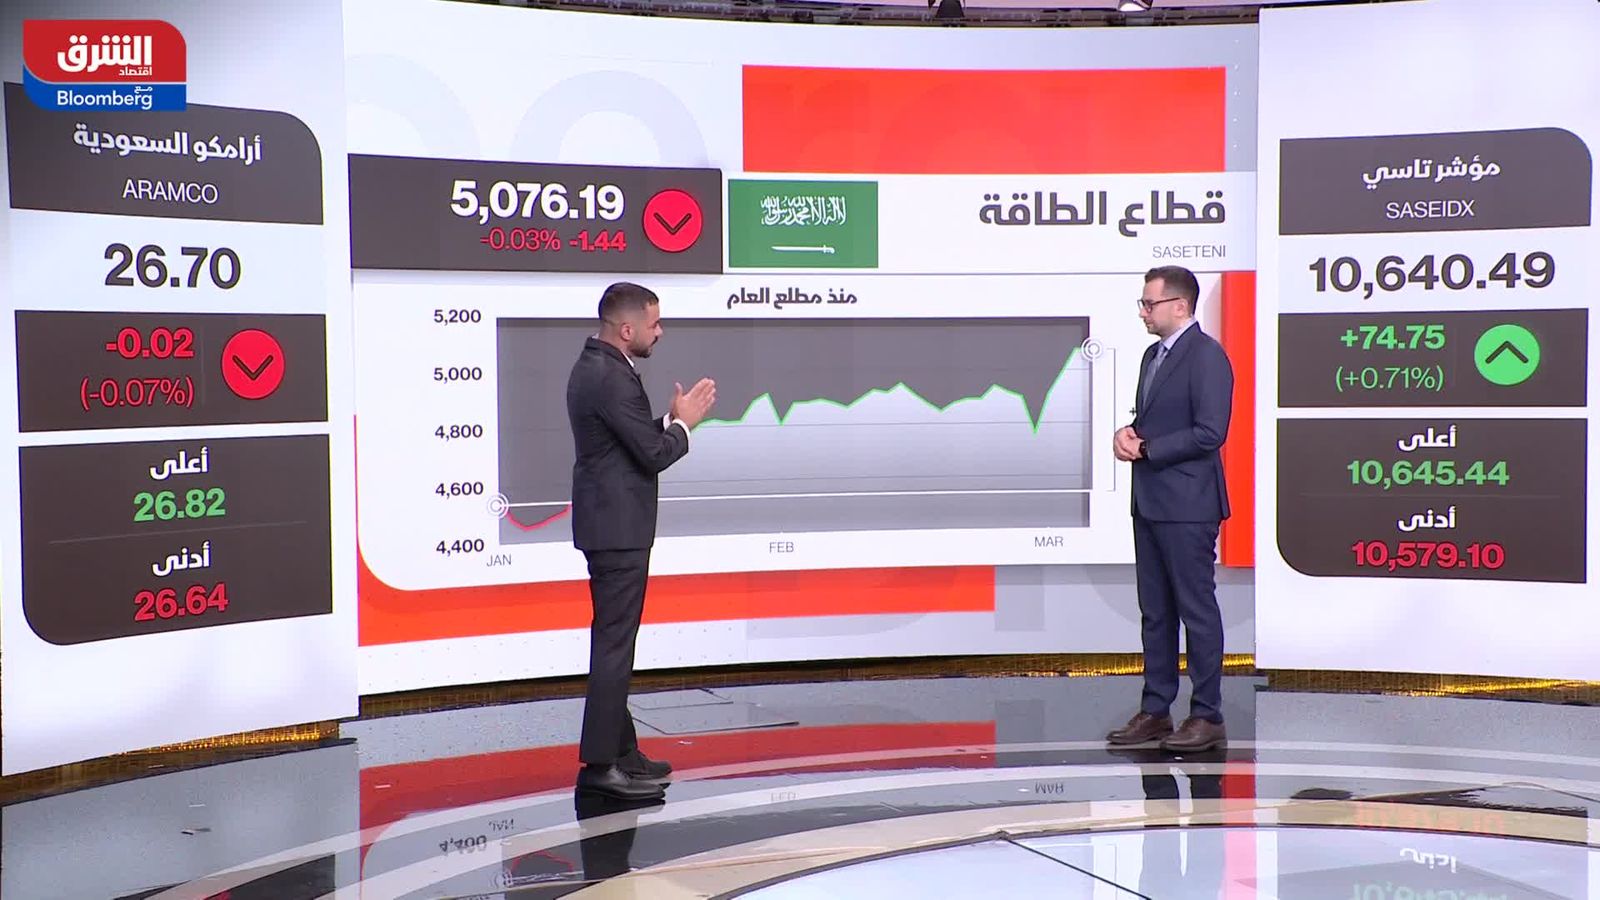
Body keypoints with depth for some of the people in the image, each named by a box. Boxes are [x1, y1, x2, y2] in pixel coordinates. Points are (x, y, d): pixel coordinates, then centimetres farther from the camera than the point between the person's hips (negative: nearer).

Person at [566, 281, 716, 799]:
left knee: (615, 641, 16)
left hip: (611, 524, 11)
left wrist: (673, 418, 8)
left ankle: (619, 750, 26)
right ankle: (600, 765, -2)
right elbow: (654, 453, -19)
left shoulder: (594, 367, 13)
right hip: (618, 528, -11)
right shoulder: (611, 377, -20)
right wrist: (683, 422, -3)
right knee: (614, 645, -6)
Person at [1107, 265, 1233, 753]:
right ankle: (1155, 710, 21)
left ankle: (1208, 716, 7)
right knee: (1154, 611, 13)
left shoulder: (1206, 356, -13)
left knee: (1197, 608, -2)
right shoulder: (1153, 354, 16)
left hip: (1187, 506, -9)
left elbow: (1209, 434, -20)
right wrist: (1128, 432, 2)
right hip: (1150, 502, 9)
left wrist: (1144, 449, -15)